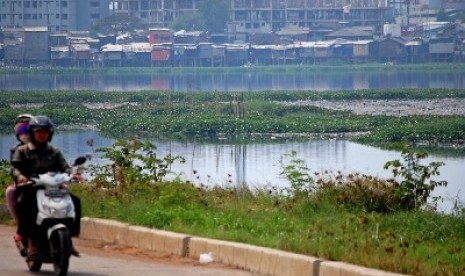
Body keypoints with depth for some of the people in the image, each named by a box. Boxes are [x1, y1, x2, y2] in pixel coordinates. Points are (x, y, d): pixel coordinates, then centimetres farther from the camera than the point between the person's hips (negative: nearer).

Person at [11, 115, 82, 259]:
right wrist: (19, 176, -27)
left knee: (74, 201, -18)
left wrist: (72, 174, -16)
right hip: (30, 189, -3)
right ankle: (31, 242, -32)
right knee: (24, 204, -37)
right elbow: (16, 167, -3)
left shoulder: (54, 152, 19)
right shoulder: (22, 151, 11)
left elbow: (63, 167, 7)